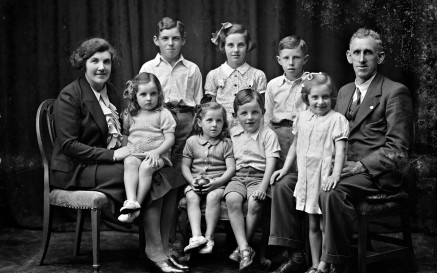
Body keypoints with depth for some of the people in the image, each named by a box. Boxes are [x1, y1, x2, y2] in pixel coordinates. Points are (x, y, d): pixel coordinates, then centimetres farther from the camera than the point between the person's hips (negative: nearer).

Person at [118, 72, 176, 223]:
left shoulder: (163, 114, 4)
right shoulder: (130, 115, 16)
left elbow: (170, 138, -2)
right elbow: (125, 136, 24)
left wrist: (156, 152, -18)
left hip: (157, 155, -3)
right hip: (134, 154, 3)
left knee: (146, 166, -34)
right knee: (129, 163, -31)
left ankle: (137, 204, -33)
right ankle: (131, 201, -44)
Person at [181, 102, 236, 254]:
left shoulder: (226, 143, 6)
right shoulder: (192, 141, 10)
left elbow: (231, 168, -2)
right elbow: (185, 166, 9)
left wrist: (216, 182, -17)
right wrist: (192, 180, -11)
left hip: (218, 183, -2)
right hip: (196, 183, 2)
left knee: (213, 196, -33)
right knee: (191, 197, -29)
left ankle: (209, 237, -29)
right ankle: (196, 236, -40)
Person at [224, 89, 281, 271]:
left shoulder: (268, 134, 3)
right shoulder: (232, 133, 14)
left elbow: (270, 163, -6)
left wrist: (263, 186, -18)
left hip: (259, 176, -2)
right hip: (237, 176, 3)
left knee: (255, 203, -32)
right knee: (232, 199, -30)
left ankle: (242, 246, -15)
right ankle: (245, 249, -31)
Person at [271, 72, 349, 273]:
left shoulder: (337, 119, -8)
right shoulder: (302, 118, 9)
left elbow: (340, 150, -15)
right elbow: (295, 146, 19)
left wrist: (335, 175, -26)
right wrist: (284, 169, 15)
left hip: (325, 178, -5)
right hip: (306, 177, 5)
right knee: (313, 225, 13)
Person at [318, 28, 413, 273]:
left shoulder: (395, 92, -4)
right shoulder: (344, 91, 19)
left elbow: (397, 150, -9)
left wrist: (359, 166, -18)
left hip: (376, 173, -7)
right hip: (343, 168, 7)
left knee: (332, 193, -34)